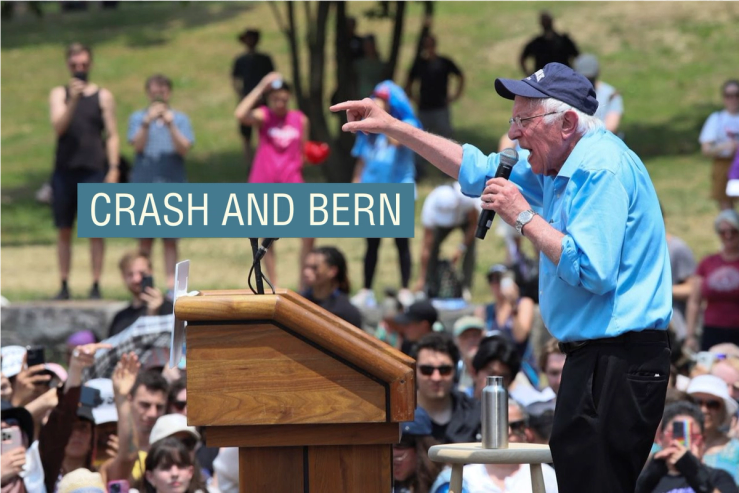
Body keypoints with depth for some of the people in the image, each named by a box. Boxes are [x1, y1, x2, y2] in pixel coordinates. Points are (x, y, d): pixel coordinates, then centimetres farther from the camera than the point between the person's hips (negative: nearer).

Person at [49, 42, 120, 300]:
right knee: (64, 230, 3)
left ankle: (96, 286, -1)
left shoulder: (103, 96, 6)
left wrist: (113, 169, -5)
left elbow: (112, 135, 5)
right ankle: (64, 286, 8)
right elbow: (58, 127, -5)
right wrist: (73, 100, -18)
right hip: (64, 170, 2)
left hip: (93, 170, -2)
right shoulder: (59, 94, 9)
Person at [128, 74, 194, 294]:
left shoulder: (180, 119, 6)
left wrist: (170, 125, -17)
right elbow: (137, 144, -6)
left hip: (172, 184, 0)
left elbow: (184, 148, -5)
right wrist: (147, 122, -20)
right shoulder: (138, 118, 7)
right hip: (144, 183, 0)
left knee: (170, 239, 0)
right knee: (145, 238, 2)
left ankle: (172, 284, -1)